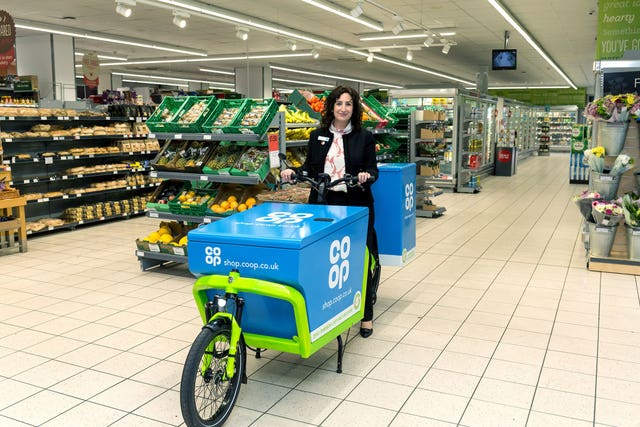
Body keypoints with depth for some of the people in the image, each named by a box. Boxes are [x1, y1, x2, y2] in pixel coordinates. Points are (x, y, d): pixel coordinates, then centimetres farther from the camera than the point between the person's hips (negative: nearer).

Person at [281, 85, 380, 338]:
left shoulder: (364, 137, 2)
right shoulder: (318, 136, 9)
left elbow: (373, 169, 0)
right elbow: (310, 168, 10)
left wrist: (367, 176, -23)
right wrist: (293, 173, -9)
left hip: (355, 205, -2)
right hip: (323, 204, 2)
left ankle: (366, 315, 17)